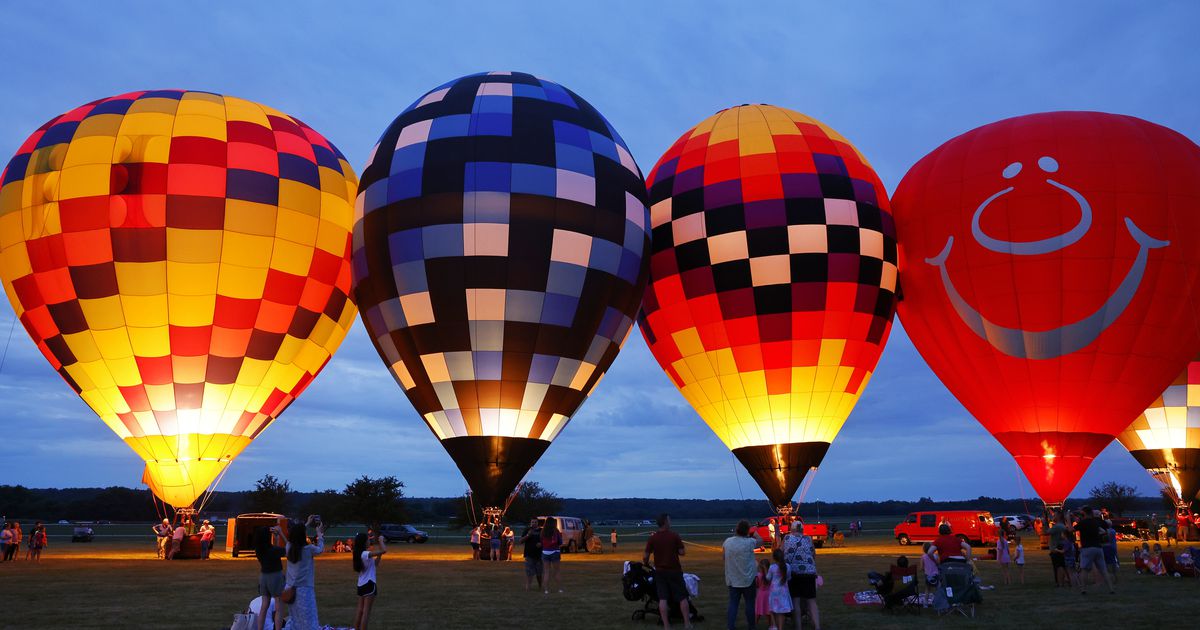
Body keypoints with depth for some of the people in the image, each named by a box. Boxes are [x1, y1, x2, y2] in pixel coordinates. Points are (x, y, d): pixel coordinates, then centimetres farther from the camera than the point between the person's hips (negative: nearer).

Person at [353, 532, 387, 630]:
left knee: (360, 610, 13)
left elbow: (375, 564, 18)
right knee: (366, 611, -6)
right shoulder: (365, 554, -18)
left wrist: (380, 548, 13)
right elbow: (384, 550, -28)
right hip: (368, 585, -9)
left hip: (361, 585, 9)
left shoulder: (360, 554, 11)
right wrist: (381, 540, -11)